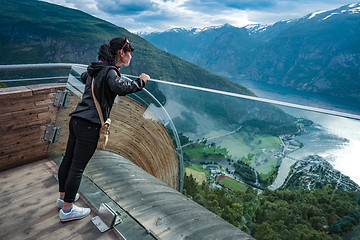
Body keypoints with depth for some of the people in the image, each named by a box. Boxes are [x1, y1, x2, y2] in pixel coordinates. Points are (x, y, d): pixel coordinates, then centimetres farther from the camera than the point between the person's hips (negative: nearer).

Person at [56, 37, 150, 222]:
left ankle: (63, 197, 37)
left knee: (68, 160, 19)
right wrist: (140, 81, -18)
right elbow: (121, 88, -33)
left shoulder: (95, 69, 14)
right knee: (77, 167, 1)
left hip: (76, 120, 9)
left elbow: (84, 77, 36)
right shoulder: (110, 71, -13)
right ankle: (67, 209, 15)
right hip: (89, 125, -9)